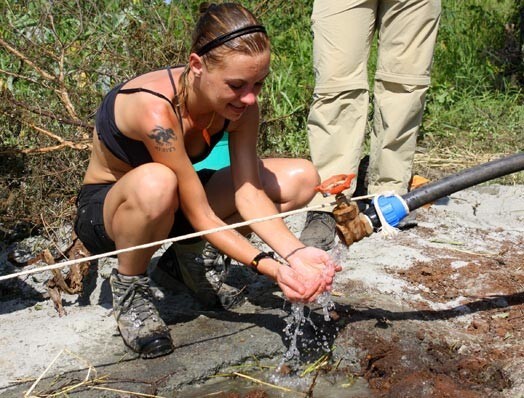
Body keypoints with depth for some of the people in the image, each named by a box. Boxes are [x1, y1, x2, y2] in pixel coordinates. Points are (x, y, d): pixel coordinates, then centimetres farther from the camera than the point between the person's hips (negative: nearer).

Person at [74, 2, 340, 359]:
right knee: (155, 184, -45)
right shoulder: (155, 109, -35)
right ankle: (128, 289, -14)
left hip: (174, 203, 6)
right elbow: (199, 216, -31)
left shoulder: (241, 103, -16)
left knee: (302, 178, -9)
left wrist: (295, 253, -32)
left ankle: (192, 253, 5)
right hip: (105, 209, -6)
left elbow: (249, 193, -17)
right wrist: (273, 270, -36)